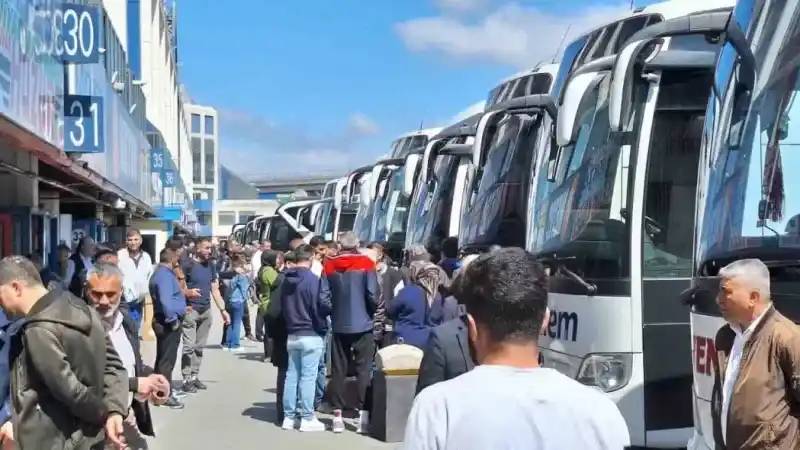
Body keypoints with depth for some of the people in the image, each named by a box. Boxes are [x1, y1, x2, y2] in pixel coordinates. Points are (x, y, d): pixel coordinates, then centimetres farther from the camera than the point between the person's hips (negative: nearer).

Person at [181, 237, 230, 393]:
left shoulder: (210, 265, 11)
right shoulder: (188, 265, -8)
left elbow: (215, 290, 15)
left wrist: (222, 309, 11)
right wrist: (187, 292, -25)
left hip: (206, 310, 6)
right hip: (191, 310, -6)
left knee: (199, 346, 9)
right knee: (189, 346, -7)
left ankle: (194, 376, 17)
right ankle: (186, 379, -3)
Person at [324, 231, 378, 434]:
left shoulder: (329, 265, 1)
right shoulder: (366, 263, -7)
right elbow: (372, 295, -12)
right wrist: (372, 311, 7)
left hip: (339, 325, 2)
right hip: (363, 324, -2)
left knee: (338, 370, 8)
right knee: (363, 369, 3)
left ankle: (337, 415, 7)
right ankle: (363, 413, -1)